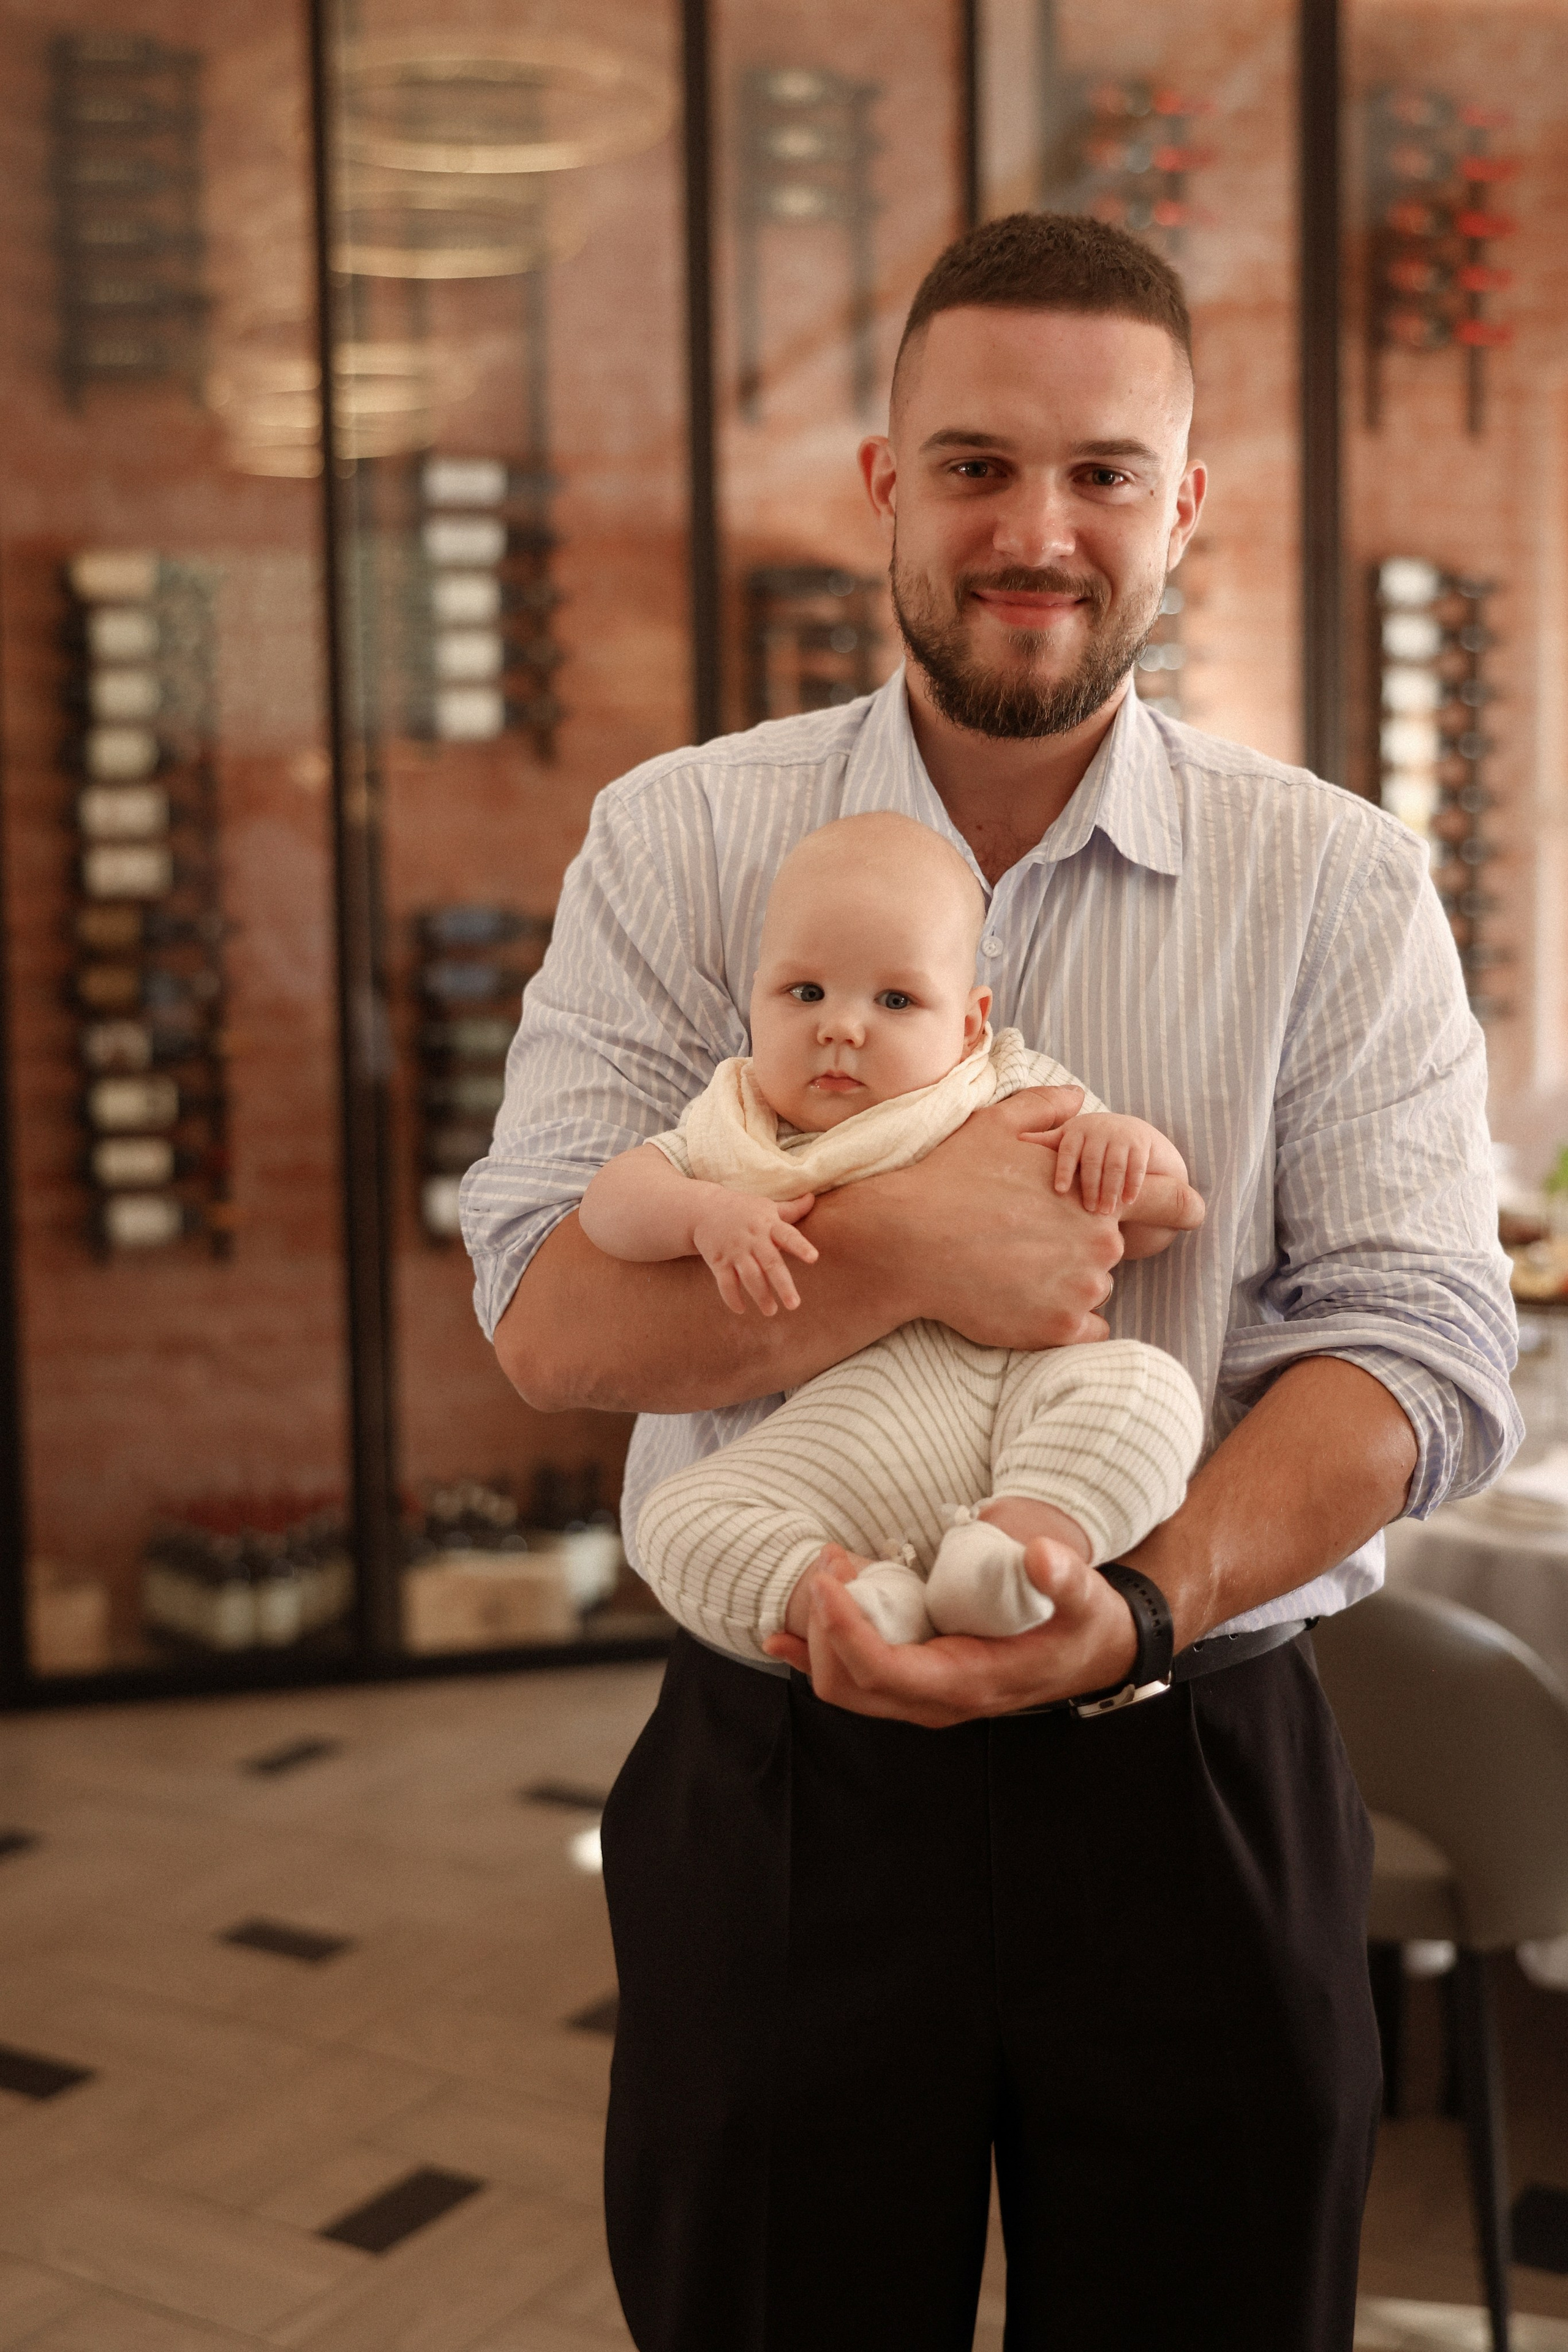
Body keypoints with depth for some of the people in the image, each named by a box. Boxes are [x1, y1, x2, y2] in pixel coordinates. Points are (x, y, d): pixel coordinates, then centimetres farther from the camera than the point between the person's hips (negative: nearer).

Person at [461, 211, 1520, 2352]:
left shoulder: (1340, 885, -1)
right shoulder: (680, 844, 0)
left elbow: (1424, 1341, -9)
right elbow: (551, 1313, -9)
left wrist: (1145, 1610, -24)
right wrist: (908, 1255, -24)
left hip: (1197, 1785, 1)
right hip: (780, 1786, 0)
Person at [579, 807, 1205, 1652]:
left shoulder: (1014, 1102, 12)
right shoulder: (736, 1136, 15)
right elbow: (610, 1199, 6)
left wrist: (1126, 1138, -10)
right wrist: (707, 1214, -14)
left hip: (1008, 1396, 0)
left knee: (1148, 1382, -28)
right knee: (678, 1519, -22)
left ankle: (1024, 1543, -39)